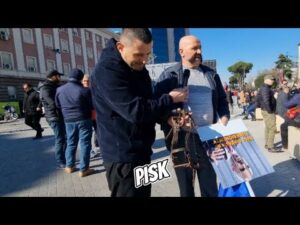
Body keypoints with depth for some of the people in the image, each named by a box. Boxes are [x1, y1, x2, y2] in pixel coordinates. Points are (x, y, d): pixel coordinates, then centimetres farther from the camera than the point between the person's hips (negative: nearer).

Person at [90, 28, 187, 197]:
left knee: (144, 193, 21)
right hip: (123, 156, -8)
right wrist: (171, 99, -14)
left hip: (142, 151, 9)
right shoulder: (107, 70, -21)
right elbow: (136, 111, -28)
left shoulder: (139, 68, 9)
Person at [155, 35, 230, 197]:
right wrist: (170, 120, -23)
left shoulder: (211, 74, 12)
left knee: (210, 182, 16)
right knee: (185, 184, 14)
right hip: (181, 138, -3)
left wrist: (224, 120, 0)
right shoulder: (169, 75, -1)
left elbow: (222, 100, 16)